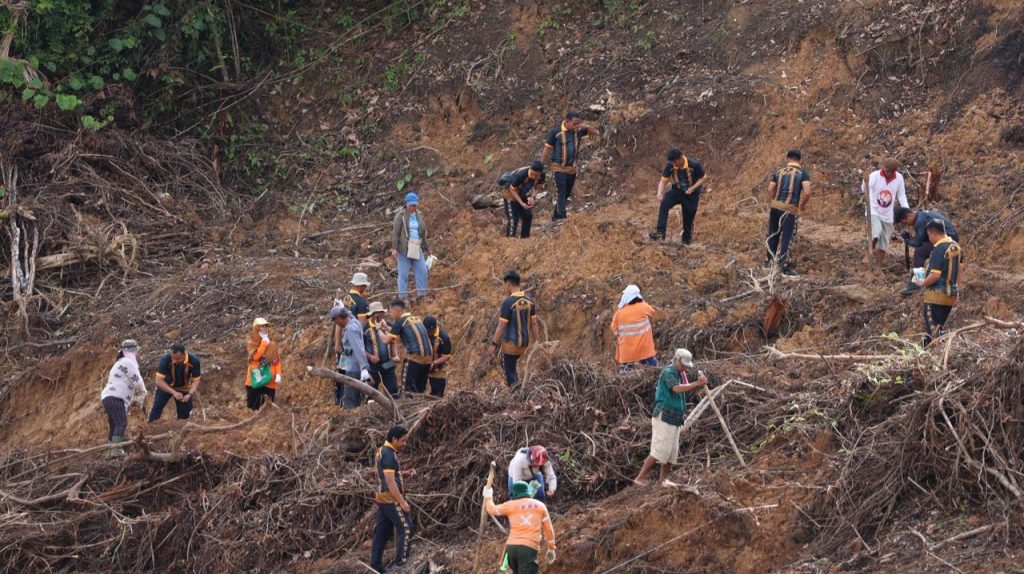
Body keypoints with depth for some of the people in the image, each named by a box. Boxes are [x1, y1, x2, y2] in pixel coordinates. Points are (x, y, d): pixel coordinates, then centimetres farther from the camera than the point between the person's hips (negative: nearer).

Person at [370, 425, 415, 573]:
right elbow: (390, 481, -22)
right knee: (406, 528, -7)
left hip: (382, 498, 10)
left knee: (382, 531, 11)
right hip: (391, 498, -10)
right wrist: (402, 502, -22)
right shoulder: (389, 455, -17)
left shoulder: (381, 451, 14)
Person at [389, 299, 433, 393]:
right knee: (421, 389, 12)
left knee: (408, 389, -2)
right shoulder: (416, 318, 19)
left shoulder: (400, 321, -4)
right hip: (428, 358, 7)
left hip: (415, 357, -7)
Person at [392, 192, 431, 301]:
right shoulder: (400, 216, -4)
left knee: (422, 271, -2)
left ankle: (422, 295, 5)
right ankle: (402, 297, -1)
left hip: (416, 249, 5)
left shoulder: (419, 217, 13)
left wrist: (427, 249, 24)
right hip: (404, 248, -5)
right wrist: (394, 248, -16)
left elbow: (423, 234, 20)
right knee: (403, 273, -5)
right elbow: (395, 232, -8)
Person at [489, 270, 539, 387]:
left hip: (511, 343, -7)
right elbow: (534, 324, 5)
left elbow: (501, 326, -17)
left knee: (510, 373, 6)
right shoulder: (530, 301, 1)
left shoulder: (508, 302, -20)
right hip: (524, 343, 7)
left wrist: (493, 344, -8)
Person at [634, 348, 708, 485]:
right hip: (664, 417, -9)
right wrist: (697, 384, -34)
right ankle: (640, 478, -13)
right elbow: (676, 388, -29)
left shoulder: (680, 375, 19)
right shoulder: (668, 372, -12)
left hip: (674, 419, 9)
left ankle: (663, 479, 14)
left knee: (672, 452, 8)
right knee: (660, 450, -14)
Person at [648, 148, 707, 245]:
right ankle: (660, 231, -29)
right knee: (664, 204, -26)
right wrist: (660, 193, -31)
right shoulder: (670, 166, -17)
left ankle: (686, 240, 30)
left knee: (688, 219, 7)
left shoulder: (694, 165, -25)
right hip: (677, 190, 2)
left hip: (691, 193, -2)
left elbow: (703, 178, -12)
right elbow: (663, 181, -11)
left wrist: (693, 188, -26)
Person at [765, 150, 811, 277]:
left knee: (773, 235, 17)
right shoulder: (803, 173, -1)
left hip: (776, 206, 4)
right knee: (785, 238, -1)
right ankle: (784, 267, 1)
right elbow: (807, 192, -13)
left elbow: (770, 190, 8)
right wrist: (803, 205, 5)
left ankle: (770, 261, 27)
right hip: (790, 209, -4)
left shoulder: (779, 171, 9)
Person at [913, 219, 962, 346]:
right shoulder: (956, 247, 9)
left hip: (937, 294, -8)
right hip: (952, 294, 8)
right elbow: (957, 273, 16)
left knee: (931, 330, -4)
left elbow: (935, 275, -22)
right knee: (939, 329, 16)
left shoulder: (939, 249, -18)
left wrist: (922, 283, -8)